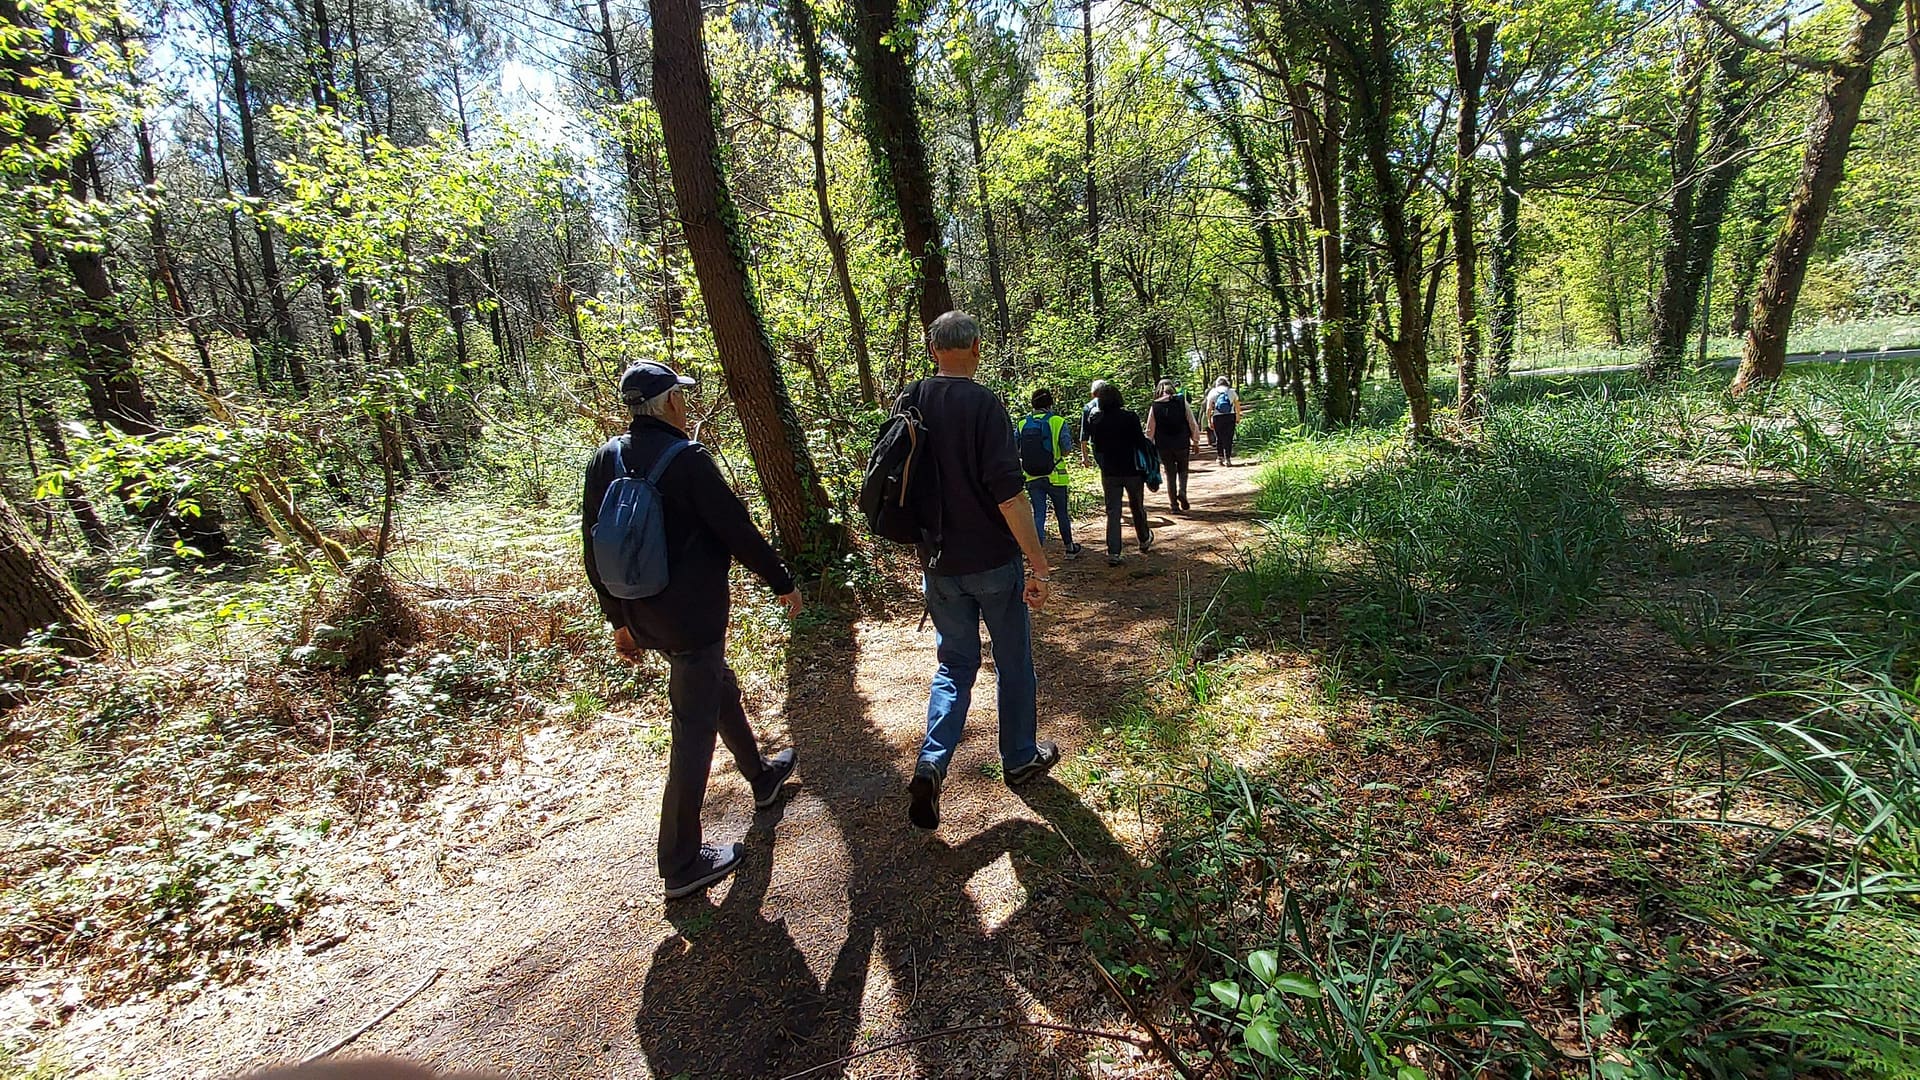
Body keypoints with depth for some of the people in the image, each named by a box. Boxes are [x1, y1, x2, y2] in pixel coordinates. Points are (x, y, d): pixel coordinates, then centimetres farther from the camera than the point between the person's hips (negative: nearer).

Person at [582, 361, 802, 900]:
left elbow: (596, 550, 9)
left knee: (721, 688, 26)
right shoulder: (687, 459, -18)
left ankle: (761, 775, 47)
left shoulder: (604, 460, 4)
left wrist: (619, 618, 18)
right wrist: (782, 582, -1)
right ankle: (682, 863, 13)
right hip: (691, 617, -8)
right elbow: (737, 530, -15)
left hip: (641, 616, 8)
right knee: (694, 732, 2)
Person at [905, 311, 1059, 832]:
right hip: (993, 560, -4)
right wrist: (1039, 564, -17)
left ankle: (931, 765, 2)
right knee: (1014, 663, 15)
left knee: (954, 663, 17)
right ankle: (1020, 760, 30)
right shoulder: (983, 403, -15)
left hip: (939, 564, 5)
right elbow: (1008, 492, -21)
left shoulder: (909, 403, 2)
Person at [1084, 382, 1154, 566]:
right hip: (1132, 470, -1)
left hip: (1109, 473, 2)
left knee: (1112, 512, 6)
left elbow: (1096, 448, 3)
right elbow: (1141, 442, -12)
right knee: (1137, 507, 18)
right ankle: (1144, 540, 38)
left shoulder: (1096, 420, -4)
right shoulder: (1130, 416, -13)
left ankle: (1113, 553, -1)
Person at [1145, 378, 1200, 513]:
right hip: (1182, 444, 0)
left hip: (1163, 447, 1)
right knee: (1183, 470, 19)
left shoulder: (1155, 406, -1)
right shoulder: (1182, 402, -2)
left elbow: (1150, 430, 0)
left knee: (1170, 474, 11)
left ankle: (1174, 505, 10)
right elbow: (1193, 424, -1)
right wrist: (1195, 442, 9)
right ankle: (1182, 491, -8)